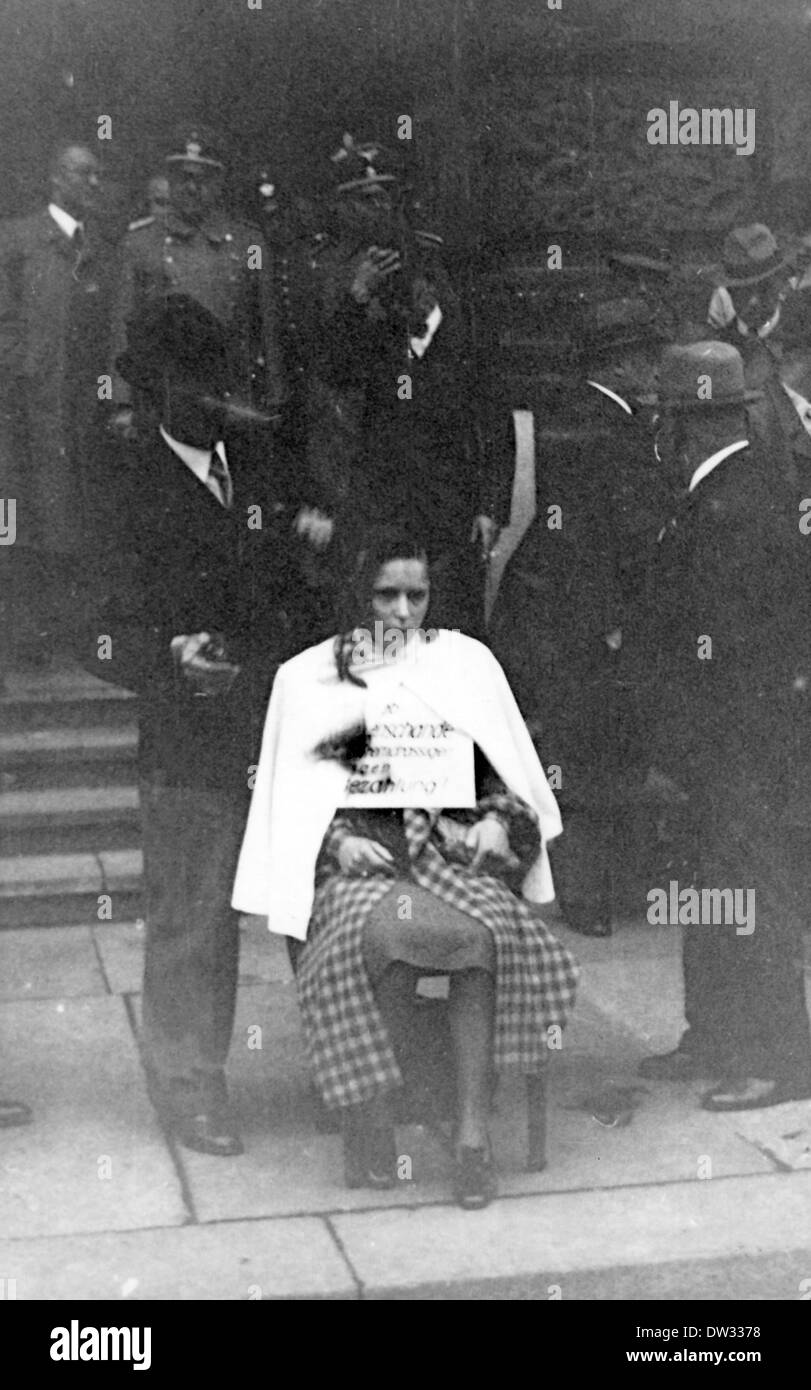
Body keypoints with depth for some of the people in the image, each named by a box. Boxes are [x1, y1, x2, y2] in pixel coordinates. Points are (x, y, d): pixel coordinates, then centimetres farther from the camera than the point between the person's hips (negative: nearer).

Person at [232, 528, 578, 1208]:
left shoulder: (466, 661, 18)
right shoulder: (311, 676, 15)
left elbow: (506, 770, 18)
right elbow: (296, 791, 10)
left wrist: (498, 820, -3)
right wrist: (338, 840, -9)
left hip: (452, 843, 1)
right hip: (356, 851, -1)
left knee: (493, 932, -34)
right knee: (375, 930, -37)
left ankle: (473, 1126, -29)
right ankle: (369, 1113, -20)